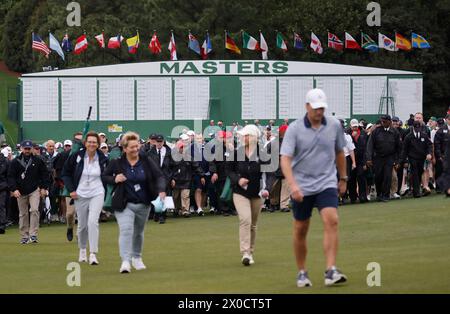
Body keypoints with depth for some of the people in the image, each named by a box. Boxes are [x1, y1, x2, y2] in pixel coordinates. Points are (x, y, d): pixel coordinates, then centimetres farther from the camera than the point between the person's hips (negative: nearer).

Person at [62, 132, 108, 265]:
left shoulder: (103, 159, -3)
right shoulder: (77, 156, -6)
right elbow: (65, 173, 3)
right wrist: (71, 190, -5)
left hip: (97, 194, -1)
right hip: (80, 195, 1)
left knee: (93, 222, -18)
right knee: (82, 225, 10)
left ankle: (93, 254, -18)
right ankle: (82, 250, 34)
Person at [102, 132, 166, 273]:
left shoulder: (146, 161, -4)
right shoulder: (117, 163, -7)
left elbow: (159, 176, -7)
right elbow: (104, 177, 2)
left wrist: (161, 190, -26)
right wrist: (114, 179, -19)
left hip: (143, 204, 3)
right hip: (124, 204, -3)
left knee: (139, 232, 19)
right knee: (126, 230, -20)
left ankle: (137, 258, 40)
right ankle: (125, 261, -25)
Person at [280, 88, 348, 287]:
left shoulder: (334, 125, 1)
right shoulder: (294, 129, -8)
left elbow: (339, 153, 17)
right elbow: (285, 159, -16)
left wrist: (343, 178, 22)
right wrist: (292, 185, -29)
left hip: (327, 184, 1)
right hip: (301, 187, -1)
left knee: (331, 221, -19)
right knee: (300, 230, 7)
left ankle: (331, 271, -22)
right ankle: (302, 273, 22)